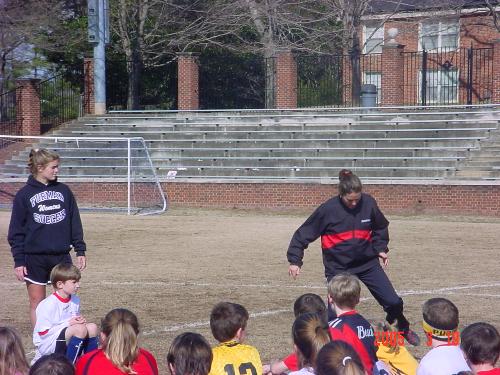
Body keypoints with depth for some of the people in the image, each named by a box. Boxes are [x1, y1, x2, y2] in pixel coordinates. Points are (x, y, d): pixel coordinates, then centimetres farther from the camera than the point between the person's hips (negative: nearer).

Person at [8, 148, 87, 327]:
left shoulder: (64, 191, 6)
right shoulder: (24, 195, -2)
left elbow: (75, 223, 11)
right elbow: (16, 231, -2)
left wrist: (80, 251, 6)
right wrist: (18, 260, -7)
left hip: (61, 256, 2)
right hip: (35, 258, -2)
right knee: (37, 302, 5)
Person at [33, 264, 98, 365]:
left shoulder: (75, 300, 5)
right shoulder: (48, 305, -19)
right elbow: (43, 332, -20)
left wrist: (80, 320, -5)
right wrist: (68, 323, -21)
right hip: (47, 346, -8)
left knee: (92, 327, -10)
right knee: (80, 329, -27)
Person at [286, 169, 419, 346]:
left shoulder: (368, 203, -8)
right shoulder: (328, 209, -17)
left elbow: (380, 227, 13)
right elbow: (304, 234, -8)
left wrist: (380, 248, 4)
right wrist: (294, 260, -10)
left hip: (368, 263, 3)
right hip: (338, 268, -3)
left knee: (393, 302, 2)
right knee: (335, 312, -7)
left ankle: (404, 329, 31)